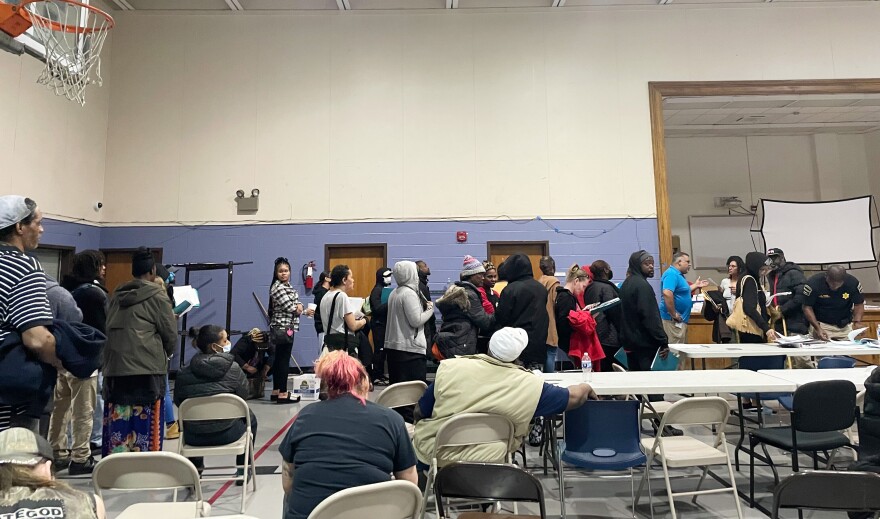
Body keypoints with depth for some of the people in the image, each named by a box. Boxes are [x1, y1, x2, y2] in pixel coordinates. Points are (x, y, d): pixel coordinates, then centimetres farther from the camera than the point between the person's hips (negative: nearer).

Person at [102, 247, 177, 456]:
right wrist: (162, 355, 16)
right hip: (146, 371, -6)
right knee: (145, 428, 1)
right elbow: (171, 335, -3)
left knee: (117, 425, 11)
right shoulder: (157, 297, -6)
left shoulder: (116, 296, 13)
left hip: (114, 369, 6)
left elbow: (109, 331, 19)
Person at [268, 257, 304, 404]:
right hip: (283, 328, -10)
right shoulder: (277, 288, -15)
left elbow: (296, 302, 13)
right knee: (284, 360, -5)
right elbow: (290, 307, -18)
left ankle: (276, 391, 21)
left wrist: (299, 305, -8)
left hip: (287, 327, 10)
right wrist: (299, 309, 1)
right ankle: (282, 394, 1)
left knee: (279, 359, 13)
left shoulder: (288, 286, 14)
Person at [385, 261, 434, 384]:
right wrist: (430, 310, -2)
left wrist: (425, 308, 12)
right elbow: (416, 321, -17)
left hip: (393, 346, 9)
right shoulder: (409, 293, -13)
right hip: (410, 348, -9)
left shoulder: (394, 293, 12)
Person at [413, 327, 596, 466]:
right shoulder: (530, 385, -16)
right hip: (486, 462, 1)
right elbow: (573, 397, -2)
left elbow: (420, 413, -5)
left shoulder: (449, 367, -14)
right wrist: (586, 388, 21)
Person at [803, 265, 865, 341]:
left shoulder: (852, 283, -11)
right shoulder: (814, 283, -19)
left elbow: (859, 304, 0)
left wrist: (857, 322, -18)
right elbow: (807, 307, -14)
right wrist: (818, 328, -23)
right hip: (820, 324, -3)